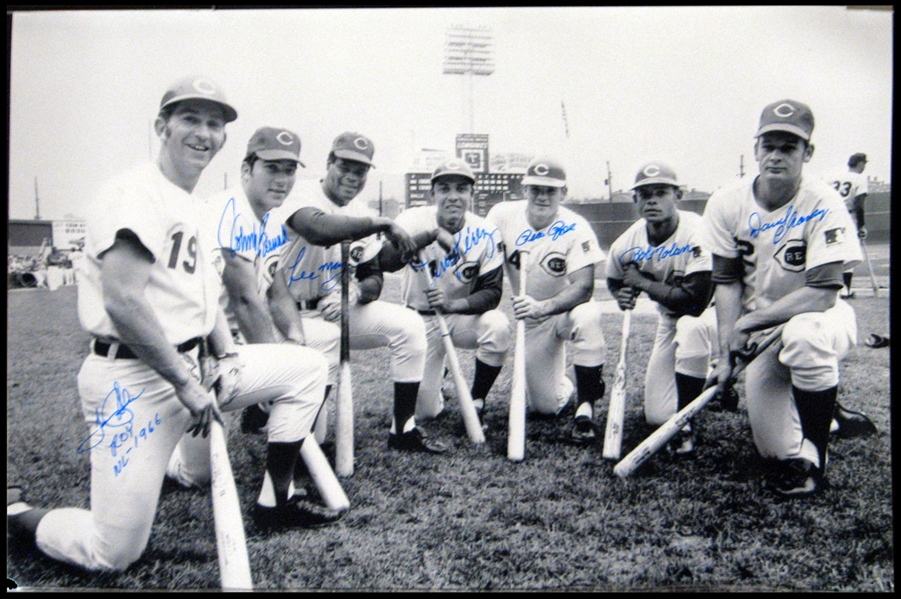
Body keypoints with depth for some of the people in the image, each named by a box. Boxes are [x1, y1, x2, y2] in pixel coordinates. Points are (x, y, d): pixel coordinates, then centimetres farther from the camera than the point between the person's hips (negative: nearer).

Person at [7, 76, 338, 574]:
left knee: (307, 367, 7)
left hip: (192, 365, 9)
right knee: (113, 554, -6)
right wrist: (184, 383, -20)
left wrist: (228, 356, 3)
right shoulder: (137, 192, -15)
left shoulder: (193, 206, 16)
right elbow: (122, 302, -25)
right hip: (133, 380, -9)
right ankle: (14, 513, 23)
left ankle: (272, 502, 14)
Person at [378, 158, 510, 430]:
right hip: (420, 319, 0)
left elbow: (492, 292, -15)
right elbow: (385, 261, -32)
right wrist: (432, 234, -41)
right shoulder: (414, 219, -15)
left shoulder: (483, 234, -13)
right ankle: (434, 390, 33)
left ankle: (476, 403, -10)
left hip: (462, 315, 1)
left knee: (497, 326, -33)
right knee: (423, 410, -7)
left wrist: (453, 305, -33)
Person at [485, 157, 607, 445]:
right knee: (545, 406, -1)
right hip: (532, 321, 2)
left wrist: (543, 307, -46)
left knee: (588, 317, -40)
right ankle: (564, 387, 39)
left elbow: (583, 287, -29)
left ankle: (585, 408, -22)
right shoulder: (503, 215, -11)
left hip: (567, 311, -2)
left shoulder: (575, 229, -20)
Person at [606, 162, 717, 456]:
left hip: (711, 311, -5)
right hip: (669, 320, 5)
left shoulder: (697, 234, -29)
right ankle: (707, 377, 32)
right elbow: (615, 281, 8)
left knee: (692, 326, -43)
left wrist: (642, 282, -27)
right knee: (656, 416, 1)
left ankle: (684, 424, -24)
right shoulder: (626, 245, -13)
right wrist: (623, 296, -16)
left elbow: (695, 301, -36)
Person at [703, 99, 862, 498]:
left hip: (821, 318, -2)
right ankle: (794, 455, 29)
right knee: (776, 450, -11)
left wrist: (748, 322, -24)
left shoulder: (823, 206, -19)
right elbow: (727, 282, -4)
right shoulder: (727, 203, -8)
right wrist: (727, 351, -14)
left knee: (804, 335, -41)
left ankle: (814, 458, -19)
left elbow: (822, 294, -25)